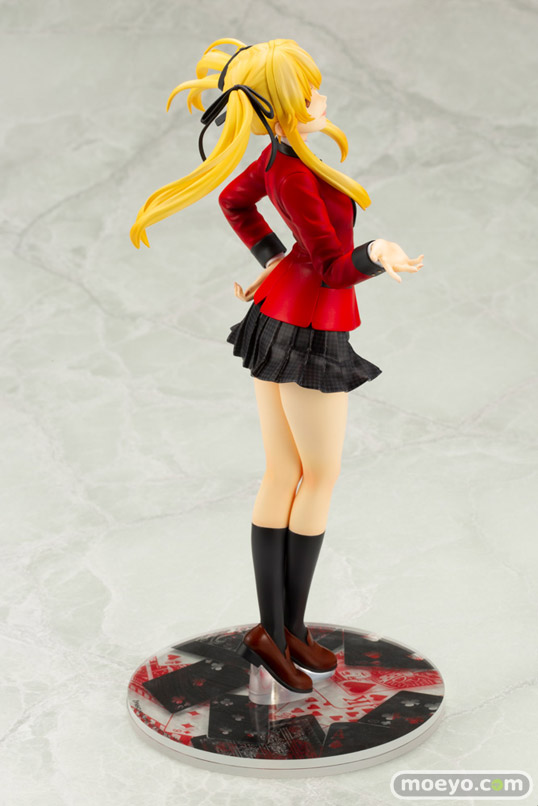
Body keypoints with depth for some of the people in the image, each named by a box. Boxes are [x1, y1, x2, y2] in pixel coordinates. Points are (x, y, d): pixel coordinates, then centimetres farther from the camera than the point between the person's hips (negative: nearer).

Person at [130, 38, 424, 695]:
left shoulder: (284, 151, 1)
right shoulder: (295, 176, -25)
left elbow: (235, 200, 19)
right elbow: (333, 269, -20)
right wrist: (378, 256, -37)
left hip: (278, 317, 8)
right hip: (311, 337, -8)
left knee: (282, 478, 10)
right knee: (321, 478, 5)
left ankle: (273, 627, 15)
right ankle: (288, 628, 13)